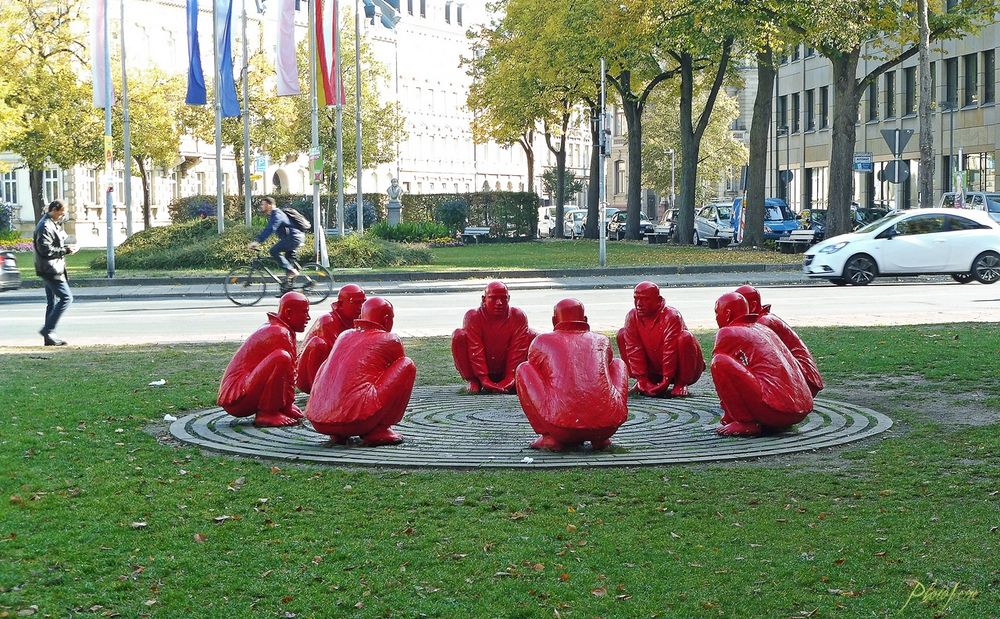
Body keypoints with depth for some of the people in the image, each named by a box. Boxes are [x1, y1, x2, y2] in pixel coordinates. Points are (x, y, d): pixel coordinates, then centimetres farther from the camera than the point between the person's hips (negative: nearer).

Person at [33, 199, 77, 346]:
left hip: (51, 270, 11)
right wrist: (65, 250, -16)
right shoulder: (45, 227, -15)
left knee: (52, 302, 11)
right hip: (50, 270, -11)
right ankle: (48, 329, -12)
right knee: (66, 297, -13)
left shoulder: (53, 224, 18)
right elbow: (45, 249, -22)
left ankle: (49, 337, 13)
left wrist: (66, 247, 11)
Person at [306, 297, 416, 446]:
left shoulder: (344, 336, 26)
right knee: (408, 364, 9)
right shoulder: (390, 340, 13)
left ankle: (338, 434, 18)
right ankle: (379, 430, 3)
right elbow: (402, 370, 30)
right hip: (358, 418, -5)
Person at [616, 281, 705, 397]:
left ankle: (681, 384, -16)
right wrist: (642, 380, -17)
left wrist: (665, 382, -27)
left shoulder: (671, 316, -23)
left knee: (685, 338, -33)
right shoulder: (632, 316, -8)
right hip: (653, 371, 5)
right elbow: (634, 349, -11)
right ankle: (641, 383, -1)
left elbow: (670, 351, -26)